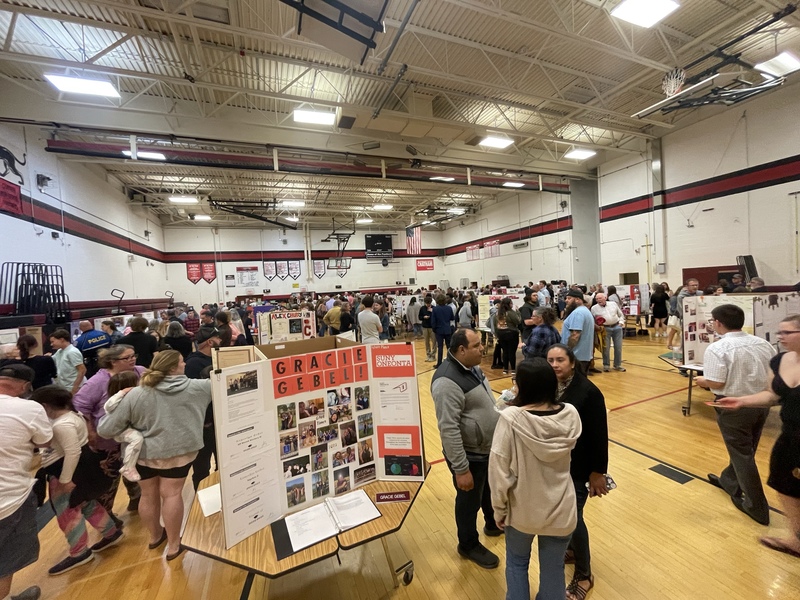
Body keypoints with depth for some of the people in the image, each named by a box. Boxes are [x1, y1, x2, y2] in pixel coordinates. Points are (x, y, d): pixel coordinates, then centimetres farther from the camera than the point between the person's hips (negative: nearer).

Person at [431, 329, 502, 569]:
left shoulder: (472, 367, -2)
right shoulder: (448, 381, -32)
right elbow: (449, 429, -30)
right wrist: (461, 469, -26)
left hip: (489, 448, 9)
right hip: (470, 455, -8)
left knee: (491, 491, 30)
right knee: (470, 501, 16)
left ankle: (493, 524, 58)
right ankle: (469, 545, 43)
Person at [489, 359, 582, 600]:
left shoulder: (510, 418, -28)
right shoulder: (571, 415, -15)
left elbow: (499, 469, -22)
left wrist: (499, 509, -4)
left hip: (522, 510, -2)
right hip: (561, 511, 2)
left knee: (517, 563, 27)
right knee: (553, 570, 26)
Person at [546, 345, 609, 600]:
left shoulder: (588, 392, -21)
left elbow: (599, 435, -15)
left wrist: (598, 472, -12)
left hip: (577, 467, -5)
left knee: (572, 517, 6)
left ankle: (584, 575, 31)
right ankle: (572, 549, 49)